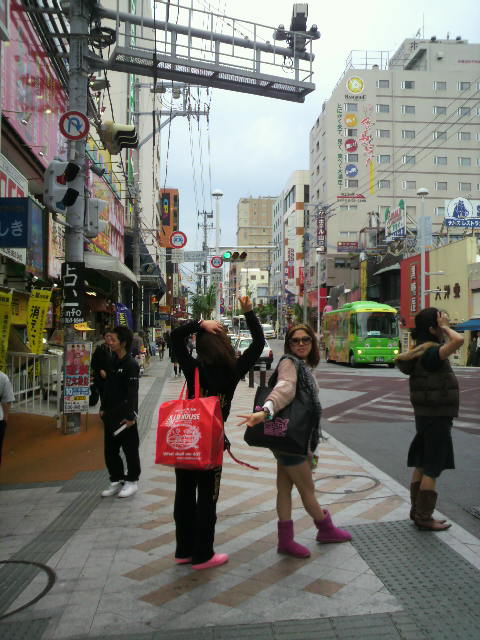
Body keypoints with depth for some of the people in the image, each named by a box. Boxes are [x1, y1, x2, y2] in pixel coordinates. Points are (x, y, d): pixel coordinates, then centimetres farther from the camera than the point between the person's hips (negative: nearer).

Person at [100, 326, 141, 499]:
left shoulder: (131, 365, -15)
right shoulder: (113, 362, 10)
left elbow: (132, 393, -18)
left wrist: (130, 416, -21)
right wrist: (103, 408, 16)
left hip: (125, 415, -8)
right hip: (111, 415, 8)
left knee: (130, 449, 5)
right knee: (110, 450, 13)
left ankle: (132, 481, 18)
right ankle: (117, 481, 25)